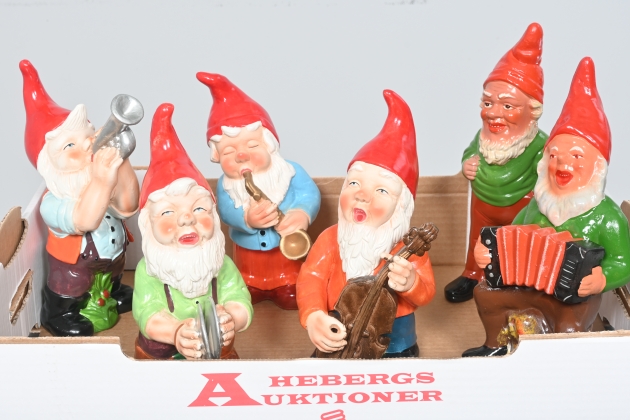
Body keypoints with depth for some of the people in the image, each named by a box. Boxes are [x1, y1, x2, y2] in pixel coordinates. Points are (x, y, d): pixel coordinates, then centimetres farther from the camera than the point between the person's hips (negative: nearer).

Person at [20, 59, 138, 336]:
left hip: (110, 272, 6)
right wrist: (102, 181, -69)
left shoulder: (106, 181, -14)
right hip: (72, 283, -6)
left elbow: (128, 206, -34)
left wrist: (121, 163, -48)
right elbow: (85, 221, -52)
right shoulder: (52, 202, -32)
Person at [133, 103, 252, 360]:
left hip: (218, 357, 1)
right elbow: (148, 314, -24)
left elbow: (241, 304, -18)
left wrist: (231, 319, -42)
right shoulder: (148, 271, -11)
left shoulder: (223, 266, -6)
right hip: (158, 361, -1)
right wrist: (175, 332, -46)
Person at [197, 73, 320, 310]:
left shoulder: (290, 172, -15)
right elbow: (226, 211, -24)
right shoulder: (226, 185, -11)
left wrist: (302, 214, -47)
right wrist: (246, 219, -45)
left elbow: (309, 193, -25)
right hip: (247, 258, 2)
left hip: (286, 253, -2)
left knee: (291, 299, 2)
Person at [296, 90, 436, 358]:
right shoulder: (331, 239, -6)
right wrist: (313, 317, -36)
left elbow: (427, 293, -17)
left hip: (394, 347, -1)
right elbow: (310, 279, -17)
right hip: (339, 343, 1)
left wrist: (410, 283, -41)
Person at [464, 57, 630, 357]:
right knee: (485, 292, 9)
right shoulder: (538, 205, 1)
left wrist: (602, 279, -38)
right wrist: (489, 249, -2)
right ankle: (494, 347, 33)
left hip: (577, 297, -6)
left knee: (569, 329, -34)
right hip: (531, 284, 7)